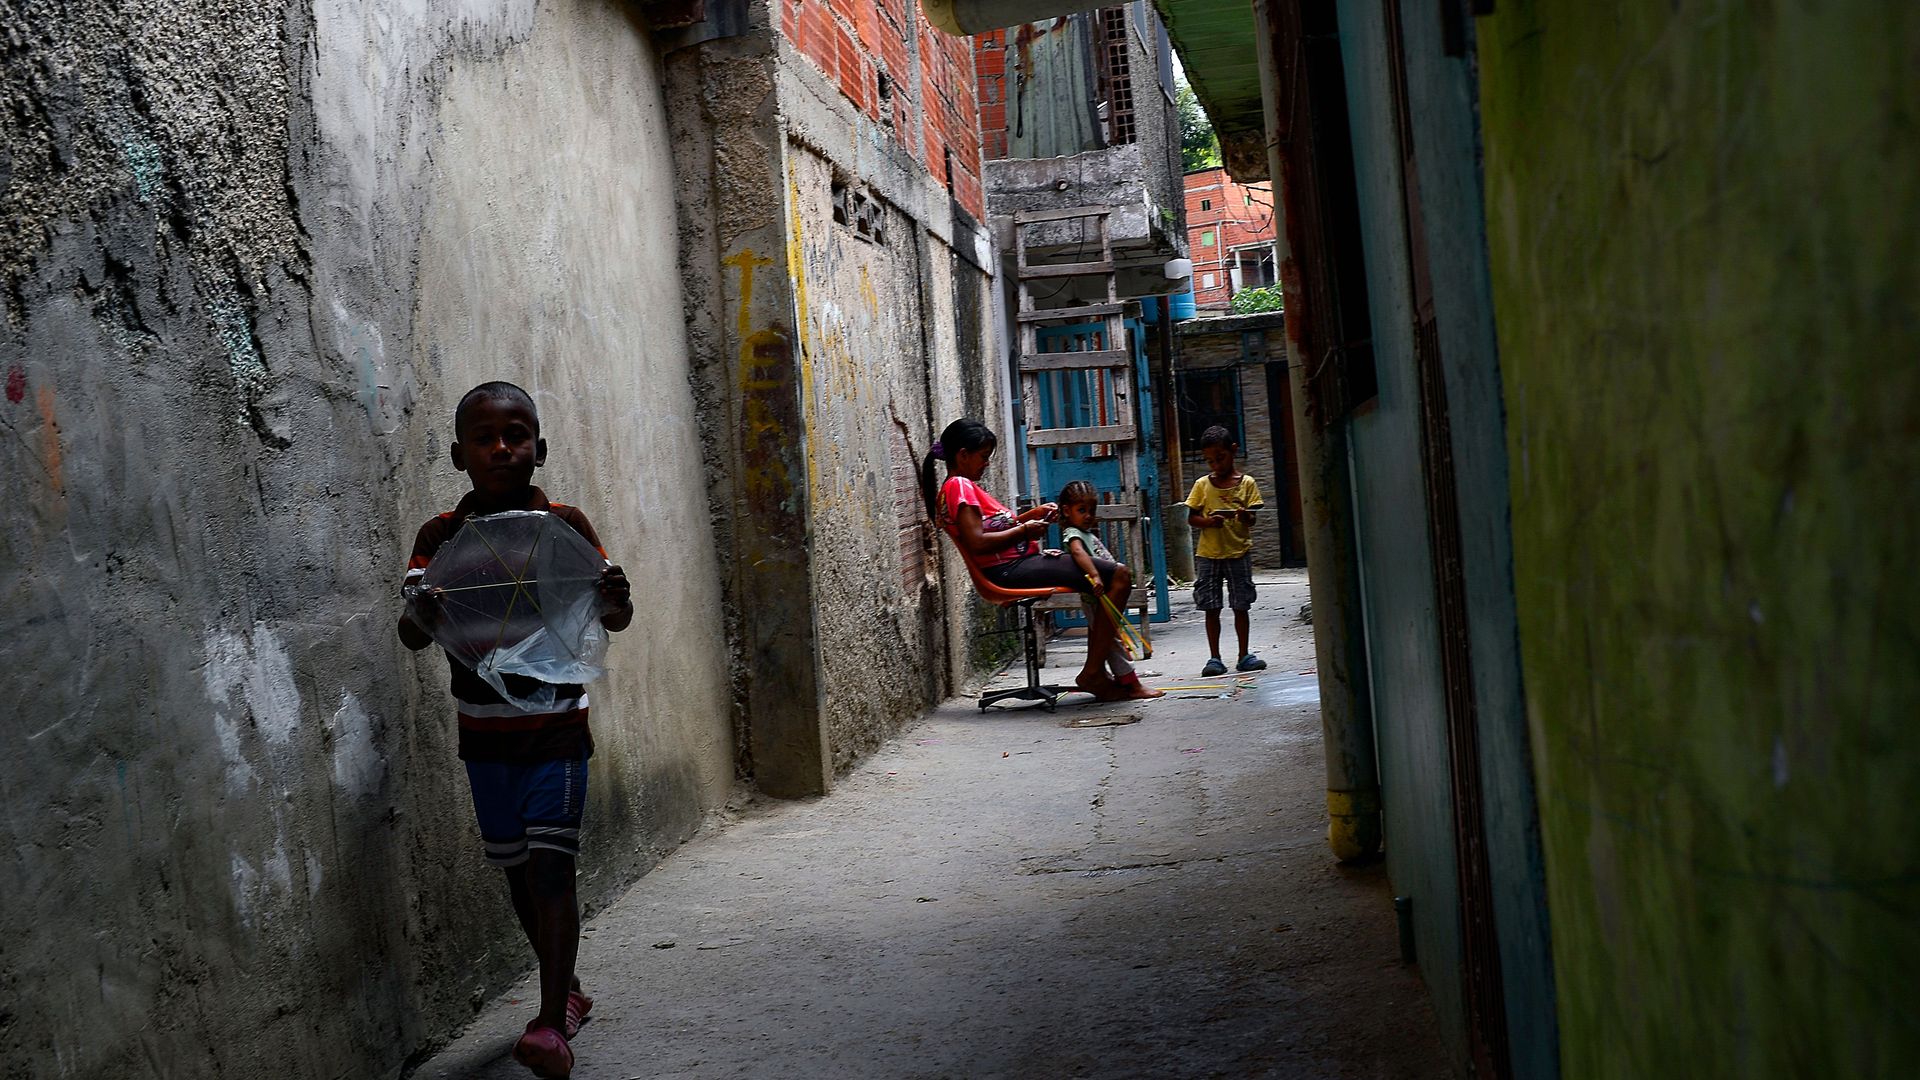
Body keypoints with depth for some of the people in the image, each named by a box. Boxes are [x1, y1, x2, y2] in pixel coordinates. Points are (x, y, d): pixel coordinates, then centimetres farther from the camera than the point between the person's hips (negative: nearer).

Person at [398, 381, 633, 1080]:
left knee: (551, 866, -11)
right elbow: (412, 634, -7)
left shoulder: (565, 524, -5)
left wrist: (612, 600, -31)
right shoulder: (440, 537, -1)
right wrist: (422, 615, -32)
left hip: (557, 730, -3)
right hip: (485, 735, 3)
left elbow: (615, 617, -6)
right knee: (517, 871, 13)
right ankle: (568, 992, 32)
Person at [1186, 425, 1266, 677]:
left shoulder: (1246, 483, 2)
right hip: (1208, 554, 1)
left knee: (1240, 606, 5)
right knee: (1211, 608, 2)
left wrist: (1244, 516, -24)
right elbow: (1191, 518, 4)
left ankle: (1244, 655, 16)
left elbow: (1252, 520, -1)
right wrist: (1208, 521, -16)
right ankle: (1214, 658, 9)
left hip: (1239, 552, 0)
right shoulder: (1202, 485, 4)